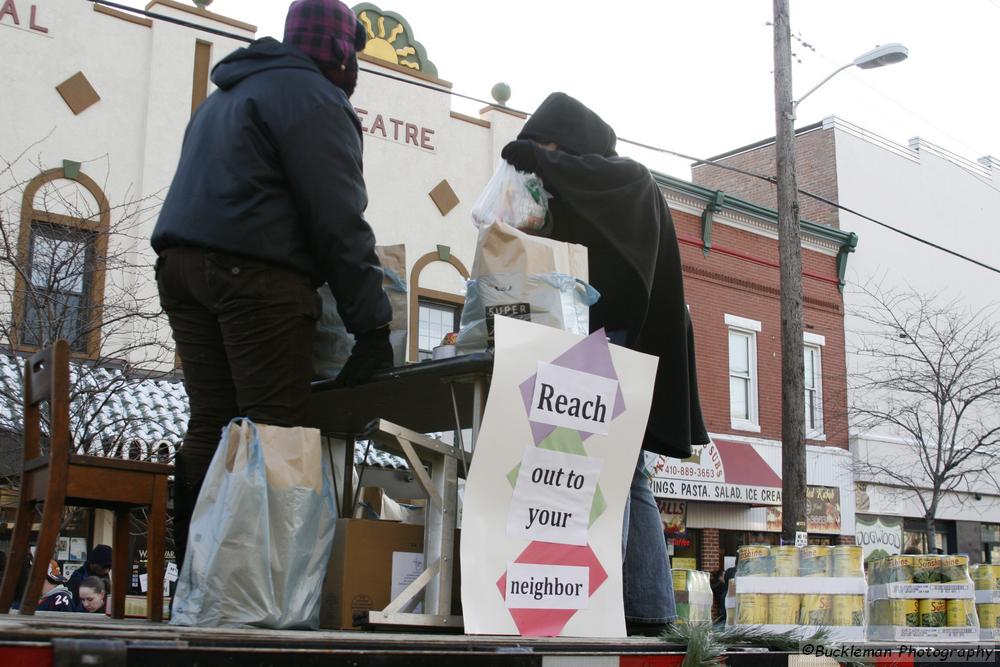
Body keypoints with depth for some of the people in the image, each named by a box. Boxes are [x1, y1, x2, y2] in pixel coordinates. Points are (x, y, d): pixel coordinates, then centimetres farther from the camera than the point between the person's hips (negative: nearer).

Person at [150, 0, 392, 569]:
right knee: (274, 428, -9)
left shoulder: (227, 92, 28)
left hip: (181, 261, 9)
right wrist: (373, 322, -10)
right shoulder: (312, 97, -2)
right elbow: (339, 219, -10)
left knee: (211, 428, 6)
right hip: (256, 271, -9)